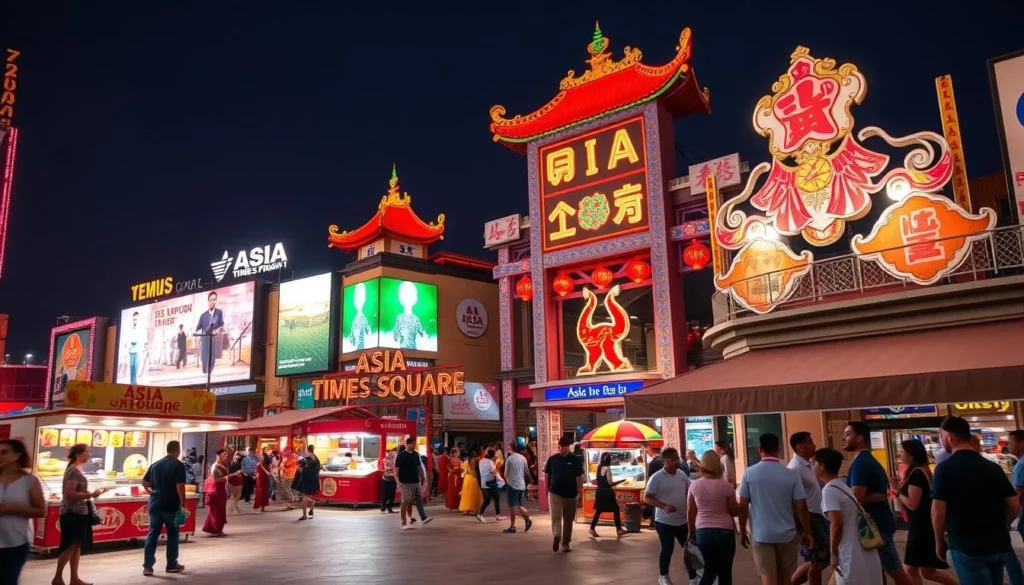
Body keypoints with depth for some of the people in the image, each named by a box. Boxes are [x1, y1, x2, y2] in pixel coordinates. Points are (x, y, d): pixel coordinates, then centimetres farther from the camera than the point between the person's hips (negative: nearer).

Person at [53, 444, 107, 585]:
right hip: (72, 513, -10)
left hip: (78, 512, 10)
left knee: (77, 546, 11)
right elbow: (69, 493, -22)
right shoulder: (74, 471, -16)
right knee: (70, 546, -2)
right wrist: (91, 495, -19)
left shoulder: (76, 470, 14)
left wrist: (91, 493, 7)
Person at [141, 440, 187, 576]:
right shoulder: (179, 465, -10)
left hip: (155, 504, 5)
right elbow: (180, 486, -18)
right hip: (171, 506, -5)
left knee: (152, 534, 8)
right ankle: (172, 564, 14)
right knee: (172, 534, 7)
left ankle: (147, 566, 5)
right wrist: (183, 504, -11)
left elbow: (144, 482, 14)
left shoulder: (155, 464, 10)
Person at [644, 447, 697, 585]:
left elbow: (689, 491, 16)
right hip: (665, 521, -5)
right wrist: (664, 506, -26)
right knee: (667, 549, 5)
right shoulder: (657, 477, -16)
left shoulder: (682, 474, 2)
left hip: (683, 520, 5)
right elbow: (646, 498, -14)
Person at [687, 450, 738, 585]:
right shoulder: (726, 486, -10)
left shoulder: (695, 485, -2)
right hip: (724, 531, -3)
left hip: (702, 531, 3)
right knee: (724, 571, 11)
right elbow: (735, 511, -2)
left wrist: (691, 532, 17)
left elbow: (690, 512, 4)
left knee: (710, 567, 19)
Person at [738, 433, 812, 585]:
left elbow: (743, 506, -4)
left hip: (761, 535, -2)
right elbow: (801, 507, -4)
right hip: (787, 534, 2)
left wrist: (742, 532, 8)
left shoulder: (749, 473, -6)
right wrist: (807, 532, 10)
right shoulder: (791, 474, -5)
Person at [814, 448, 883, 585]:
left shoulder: (829, 490, -13)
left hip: (851, 554, -9)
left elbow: (837, 524, -21)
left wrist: (833, 552, -12)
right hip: (864, 550, 9)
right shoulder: (843, 486, 15)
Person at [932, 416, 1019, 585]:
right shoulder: (993, 467, 6)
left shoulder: (945, 468, -12)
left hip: (967, 547, -6)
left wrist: (939, 542, 0)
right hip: (998, 545, 6)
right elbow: (1015, 506, 6)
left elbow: (938, 512, -15)